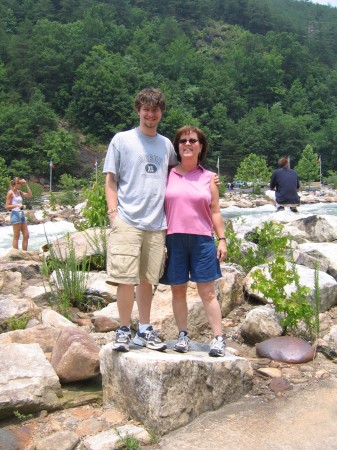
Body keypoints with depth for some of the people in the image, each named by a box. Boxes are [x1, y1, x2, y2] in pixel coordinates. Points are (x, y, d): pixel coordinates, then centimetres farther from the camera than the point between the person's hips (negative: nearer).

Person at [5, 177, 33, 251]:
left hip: (22, 214, 8)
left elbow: (30, 196, 8)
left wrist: (26, 184, 6)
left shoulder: (19, 192, 14)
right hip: (15, 214, -8)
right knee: (16, 236, -5)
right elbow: (7, 207, -7)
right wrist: (17, 205, -21)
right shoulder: (10, 193, -5)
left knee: (26, 236, 5)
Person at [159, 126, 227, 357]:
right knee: (178, 290, 7)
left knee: (208, 292, 0)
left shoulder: (208, 178, 9)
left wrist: (222, 239, 3)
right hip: (174, 240, 1)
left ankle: (219, 338, 6)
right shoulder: (168, 175, 7)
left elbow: (215, 212, 10)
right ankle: (183, 335, 19)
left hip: (202, 240, -1)